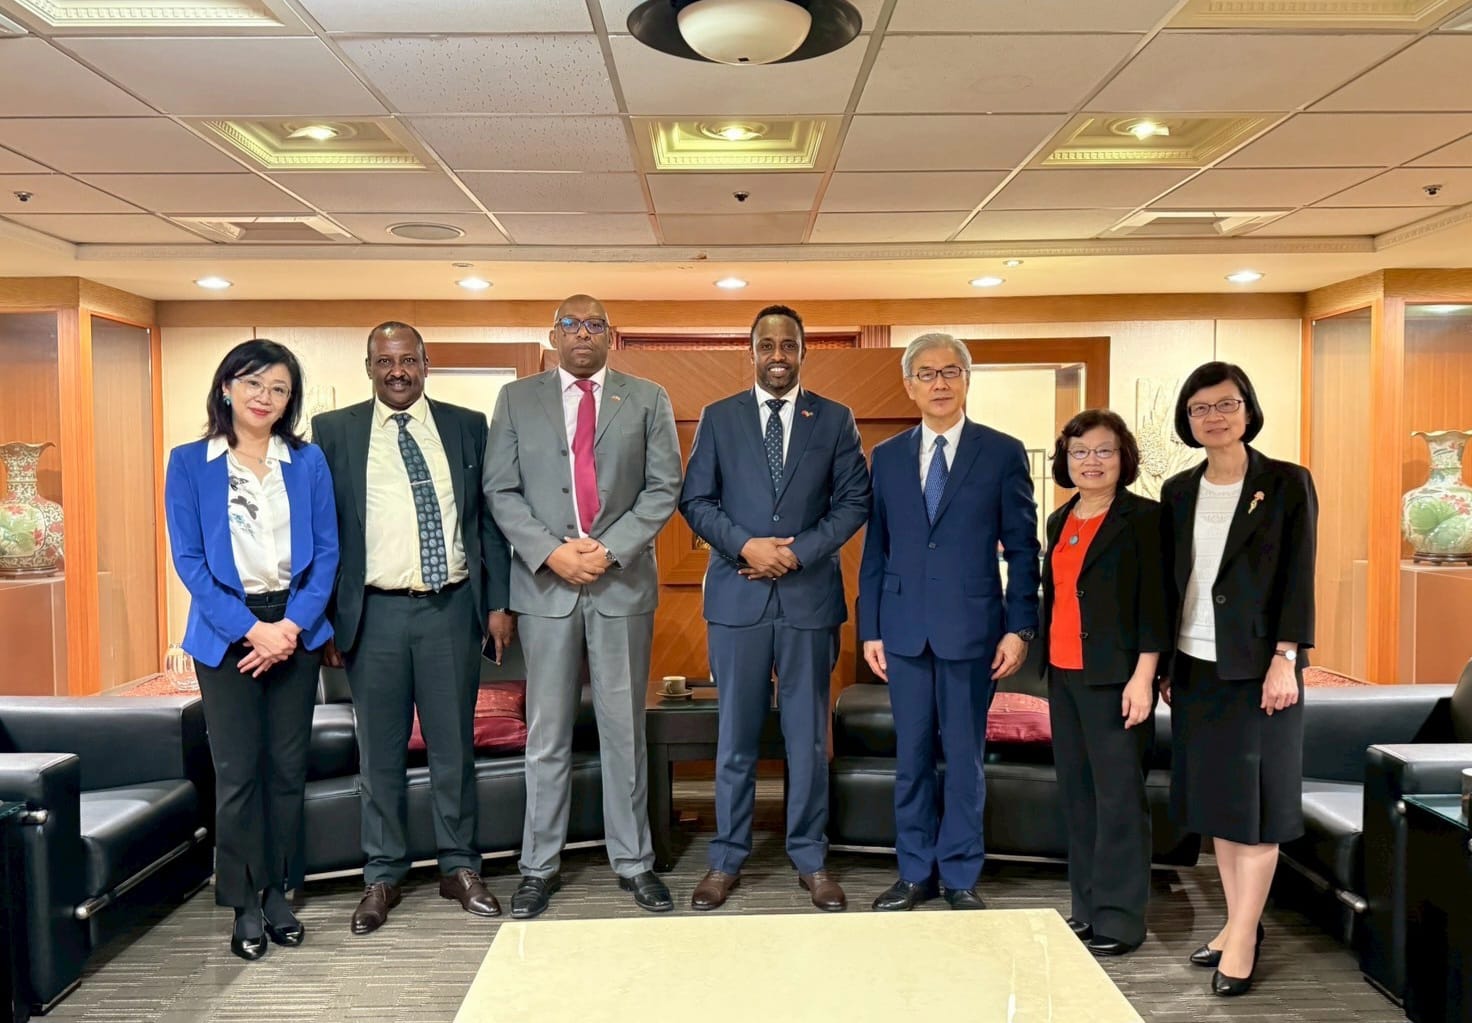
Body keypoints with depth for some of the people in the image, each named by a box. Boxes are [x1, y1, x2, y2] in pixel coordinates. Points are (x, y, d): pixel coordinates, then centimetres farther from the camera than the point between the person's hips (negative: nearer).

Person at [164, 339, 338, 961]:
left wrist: (295, 624, -11)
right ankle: (245, 904, 16)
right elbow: (189, 559, -4)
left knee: (288, 765, 8)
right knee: (237, 770, 2)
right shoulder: (190, 463, 1)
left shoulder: (308, 461, 5)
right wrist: (250, 628, -13)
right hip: (227, 631, -2)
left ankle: (278, 892, 22)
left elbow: (327, 550, 2)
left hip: (296, 628, 2)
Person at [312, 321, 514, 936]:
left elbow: (488, 516, 8)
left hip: (451, 607, 1)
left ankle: (460, 868, 24)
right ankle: (382, 876, 24)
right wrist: (328, 614, -1)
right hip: (374, 612, 0)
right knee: (379, 751, 9)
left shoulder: (467, 426, 7)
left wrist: (497, 601, 2)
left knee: (453, 745, 9)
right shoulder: (334, 431, 5)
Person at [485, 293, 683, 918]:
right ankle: (539, 867, 19)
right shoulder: (516, 399, 8)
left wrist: (610, 548, -11)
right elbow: (501, 491, 3)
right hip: (545, 583, 0)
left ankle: (633, 862, 19)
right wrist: (551, 552, -10)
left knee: (625, 729, 7)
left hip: (623, 582, 0)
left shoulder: (647, 399, 7)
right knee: (547, 734, 7)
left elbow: (663, 487, 1)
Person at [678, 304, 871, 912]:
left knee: (808, 736, 8)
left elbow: (854, 502, 2)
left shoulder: (835, 421, 6)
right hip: (737, 595, 0)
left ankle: (810, 859, 22)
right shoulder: (719, 418, 7)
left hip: (810, 595, 0)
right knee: (736, 736, 8)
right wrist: (746, 544, -12)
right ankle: (727, 860, 20)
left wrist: (797, 552, -10)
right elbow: (695, 500, 3)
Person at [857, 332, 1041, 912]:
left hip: (971, 627, -2)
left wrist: (1020, 627, -7)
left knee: (964, 757, 7)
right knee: (911, 757, 10)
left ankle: (960, 876, 22)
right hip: (905, 628, 3)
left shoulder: (1003, 453, 0)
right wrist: (869, 629, 4)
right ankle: (916, 872, 24)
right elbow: (875, 549, 8)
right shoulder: (887, 457, 8)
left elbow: (1022, 549, -1)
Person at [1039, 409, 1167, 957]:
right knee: (1076, 792, 11)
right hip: (1063, 673, 7)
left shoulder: (1142, 518, -5)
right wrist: (1046, 663, 14)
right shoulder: (1059, 521, 15)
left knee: (1118, 794, -3)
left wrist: (1143, 676, -16)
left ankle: (1119, 917, 8)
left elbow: (1153, 601, -10)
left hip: (1115, 676, -7)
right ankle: (1087, 907, 21)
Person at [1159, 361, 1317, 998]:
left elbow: (1298, 579, -7)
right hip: (1195, 667, 5)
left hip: (1257, 666, -5)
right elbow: (1169, 583, 10)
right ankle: (1239, 924, 22)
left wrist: (1285, 659, -15)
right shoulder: (1178, 492, 9)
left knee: (1253, 801, 0)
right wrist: (1163, 664, 8)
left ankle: (1242, 939, 7)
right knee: (1215, 799, 10)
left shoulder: (1287, 484, -3)